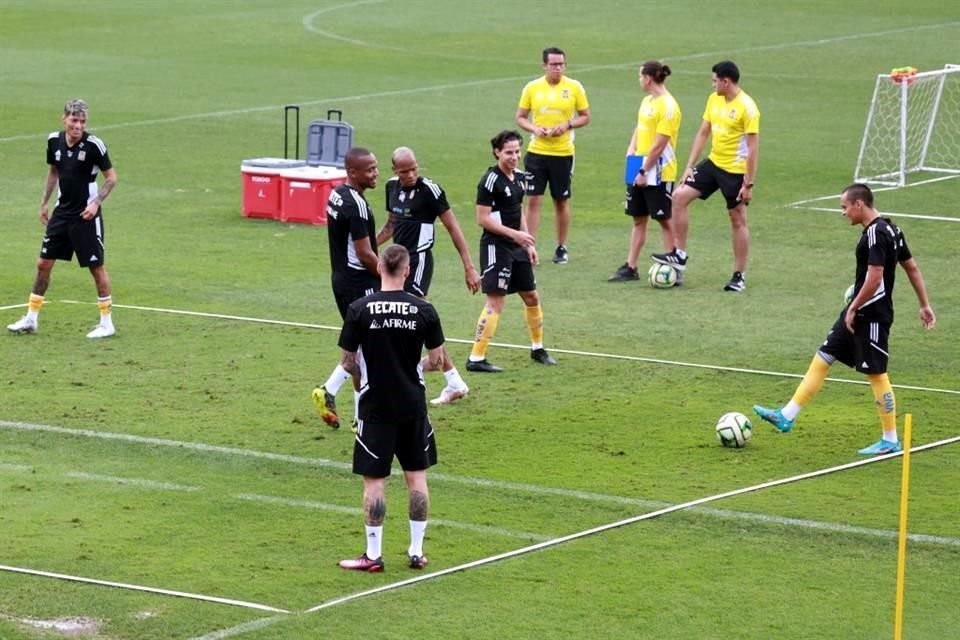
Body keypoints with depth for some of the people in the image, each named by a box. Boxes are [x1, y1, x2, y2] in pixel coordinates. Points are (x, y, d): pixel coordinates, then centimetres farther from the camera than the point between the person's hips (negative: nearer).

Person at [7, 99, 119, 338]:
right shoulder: (54, 141, 0)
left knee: (96, 267, -1)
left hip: (86, 215, -5)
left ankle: (106, 323, 10)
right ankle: (31, 319, 18)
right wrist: (44, 203, 16)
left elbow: (111, 177, -7)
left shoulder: (93, 145, -15)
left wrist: (96, 202, -18)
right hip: (62, 212, 5)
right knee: (43, 263, 7)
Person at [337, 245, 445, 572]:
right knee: (416, 476, 13)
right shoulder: (423, 310, -6)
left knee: (374, 480, 4)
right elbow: (436, 359, 0)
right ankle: (417, 551, 16)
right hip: (413, 404, 2)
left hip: (375, 406, -2)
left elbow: (347, 361, -5)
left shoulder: (360, 309, -10)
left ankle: (373, 555, 6)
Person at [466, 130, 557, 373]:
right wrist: (514, 233, -20)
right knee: (496, 301, -12)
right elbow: (483, 218, -17)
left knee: (531, 296, 15)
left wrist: (529, 244, 16)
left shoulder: (519, 179, 10)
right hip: (495, 246, -8)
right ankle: (476, 359, -10)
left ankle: (538, 348, 33)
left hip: (517, 247, 8)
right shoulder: (491, 180, -15)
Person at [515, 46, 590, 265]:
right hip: (536, 152, 0)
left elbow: (585, 117, 5)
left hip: (563, 153, 0)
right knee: (533, 200, -4)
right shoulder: (532, 87, 1)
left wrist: (567, 125, -14)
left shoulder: (574, 87, -2)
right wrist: (534, 129, -12)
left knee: (561, 201, 8)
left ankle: (562, 248, 21)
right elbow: (520, 117, 7)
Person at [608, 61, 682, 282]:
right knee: (638, 219, 12)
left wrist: (644, 171, -17)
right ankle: (630, 268, 17)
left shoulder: (667, 105, -17)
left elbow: (659, 144, -19)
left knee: (664, 220, -2)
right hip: (640, 170, 9)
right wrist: (631, 151, 3)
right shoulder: (647, 101, 11)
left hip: (658, 173, -9)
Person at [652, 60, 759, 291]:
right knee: (680, 196, -3)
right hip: (713, 163, 7)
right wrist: (689, 166, 7)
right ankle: (680, 255, 6)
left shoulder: (747, 107, -18)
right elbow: (702, 133, 11)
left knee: (738, 220, 3)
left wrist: (749, 183, -19)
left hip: (735, 171, -7)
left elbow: (753, 147, -18)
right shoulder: (714, 100, 4)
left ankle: (739, 276, 12)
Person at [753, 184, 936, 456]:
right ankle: (787, 416, 14)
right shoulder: (889, 230, 11)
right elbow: (913, 268, 16)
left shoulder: (876, 234, -19)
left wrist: (853, 309, -16)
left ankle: (891, 441, 7)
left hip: (871, 316, -10)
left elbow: (874, 279, -25)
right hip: (859, 312, 10)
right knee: (822, 358, 11)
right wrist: (925, 305, 20)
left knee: (876, 374, -2)